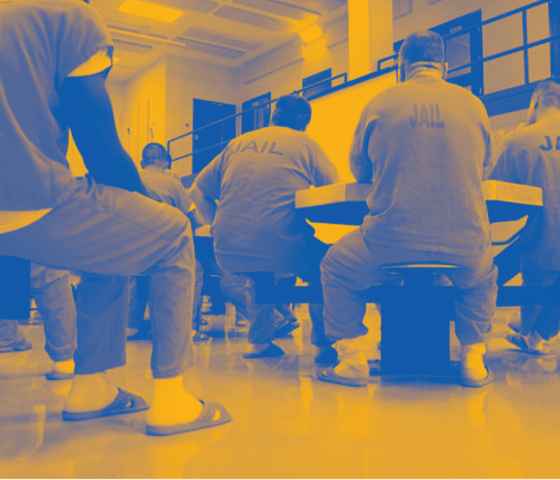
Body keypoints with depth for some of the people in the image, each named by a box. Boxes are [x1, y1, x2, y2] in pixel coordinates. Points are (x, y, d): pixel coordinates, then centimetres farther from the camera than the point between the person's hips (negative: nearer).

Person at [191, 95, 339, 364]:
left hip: (230, 253, 5)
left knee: (260, 273, 37)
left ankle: (259, 341, 35)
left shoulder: (236, 144, 16)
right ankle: (323, 345, 21)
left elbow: (198, 192, 16)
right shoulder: (304, 143, 6)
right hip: (281, 248, -4)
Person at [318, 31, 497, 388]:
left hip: (390, 245, -2)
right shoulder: (473, 104, 6)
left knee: (336, 268, 25)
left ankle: (353, 359, 18)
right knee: (483, 275, 37)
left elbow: (359, 171, 14)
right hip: (464, 246, 3)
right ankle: (474, 359, 29)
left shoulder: (380, 104, 2)